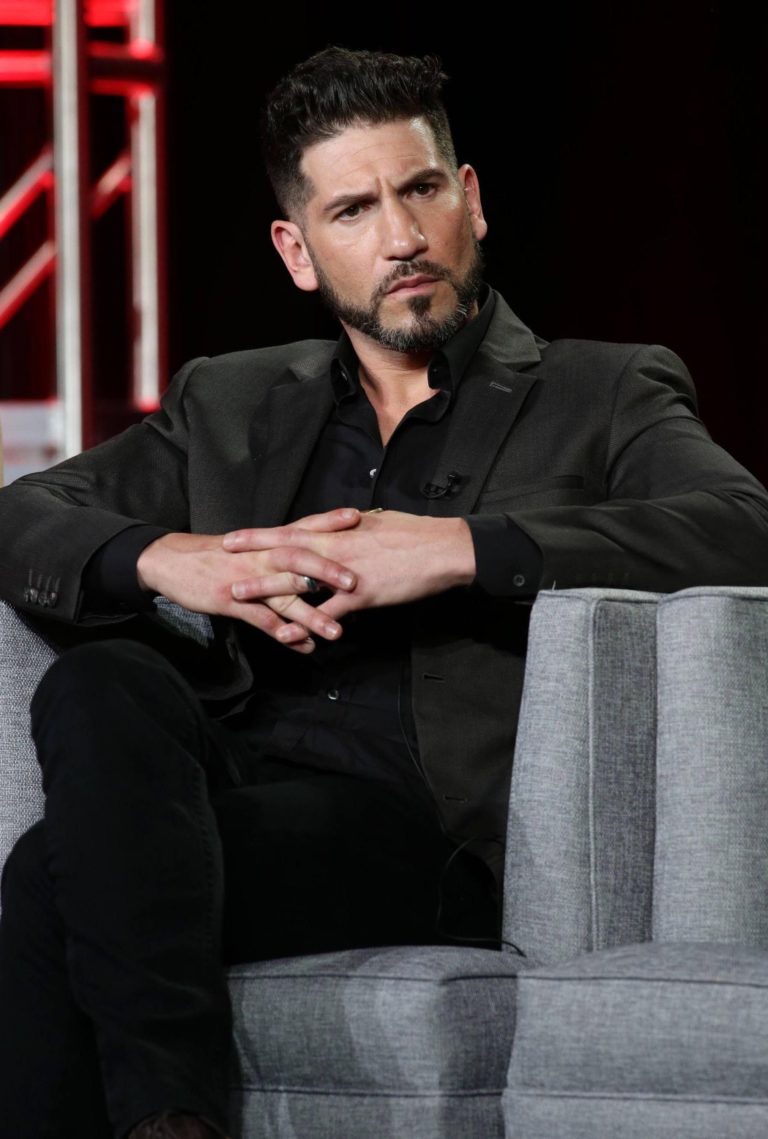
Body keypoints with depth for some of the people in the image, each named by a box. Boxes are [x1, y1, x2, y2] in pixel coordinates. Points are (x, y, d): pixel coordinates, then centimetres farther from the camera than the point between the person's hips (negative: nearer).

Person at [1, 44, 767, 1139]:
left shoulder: (604, 393, 15)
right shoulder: (227, 405, 27)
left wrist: (459, 549, -14)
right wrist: (167, 559, -5)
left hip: (428, 834, -4)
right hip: (231, 779, 4)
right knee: (98, 688, -31)